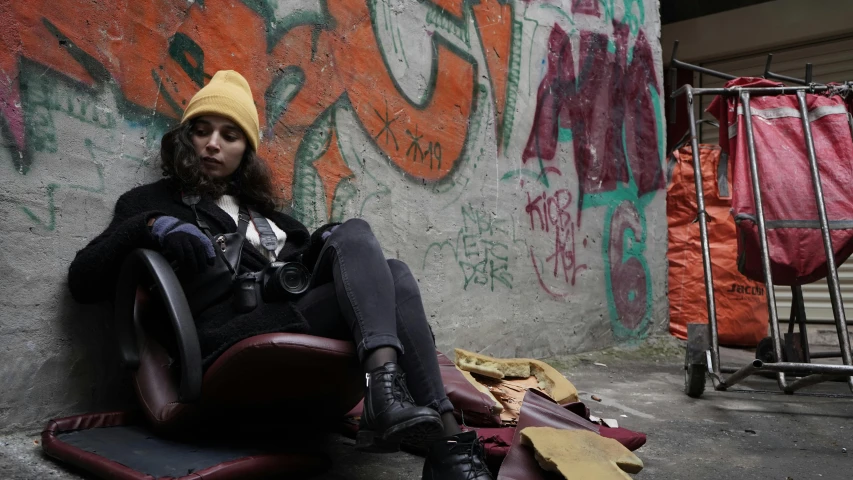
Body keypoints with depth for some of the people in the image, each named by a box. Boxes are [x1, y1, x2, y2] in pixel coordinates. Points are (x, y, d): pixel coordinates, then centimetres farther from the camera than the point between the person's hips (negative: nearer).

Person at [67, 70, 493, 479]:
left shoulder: (260, 208, 31)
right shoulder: (154, 202, 17)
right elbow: (82, 281, 6)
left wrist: (326, 246, 3)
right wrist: (149, 227, -10)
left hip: (298, 317, 5)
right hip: (232, 334, -5)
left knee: (392, 275, -20)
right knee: (357, 234, -23)